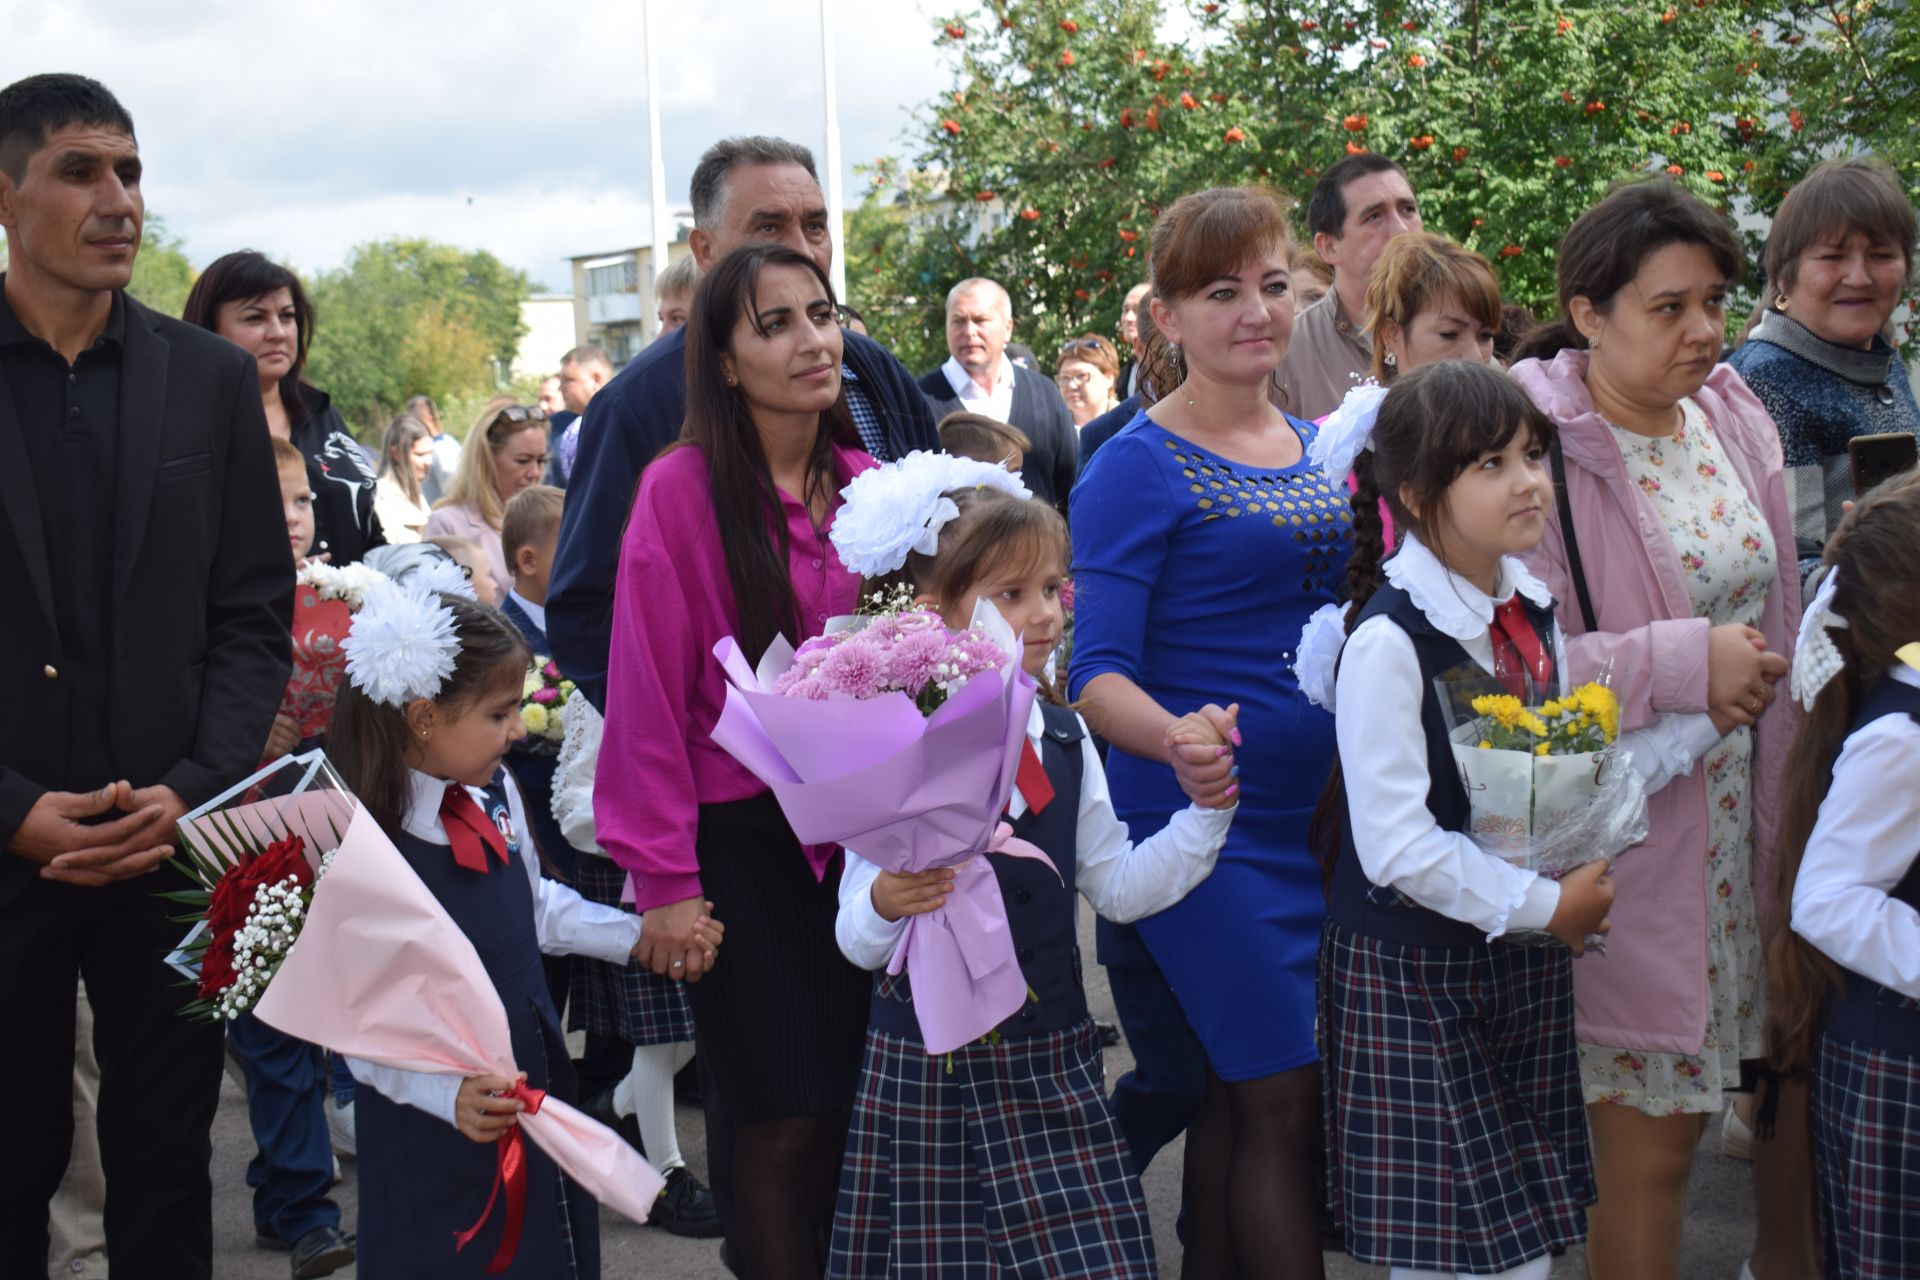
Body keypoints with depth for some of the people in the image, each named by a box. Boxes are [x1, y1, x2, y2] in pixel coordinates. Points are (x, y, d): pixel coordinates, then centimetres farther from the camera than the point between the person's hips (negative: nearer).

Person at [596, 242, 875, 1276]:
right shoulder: (682, 490, -10)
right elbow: (648, 695, -10)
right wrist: (664, 880, -11)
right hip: (743, 842, -4)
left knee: (863, 1103, 8)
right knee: (780, 1120, -1)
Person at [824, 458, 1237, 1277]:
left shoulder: (1063, 739, 5)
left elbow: (1118, 886, 10)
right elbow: (857, 940, -12)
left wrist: (1205, 805, 4)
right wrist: (884, 906, -33)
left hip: (1050, 1062, 4)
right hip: (927, 1072, -4)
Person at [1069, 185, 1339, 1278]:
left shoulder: (1323, 449, 12)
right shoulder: (1138, 467, -8)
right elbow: (1095, 670, -14)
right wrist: (1180, 742, -33)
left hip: (1318, 810, 6)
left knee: (1236, 1093, 13)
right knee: (1282, 1097, -6)